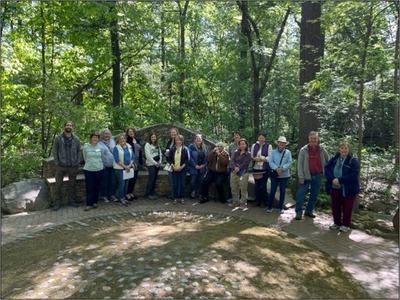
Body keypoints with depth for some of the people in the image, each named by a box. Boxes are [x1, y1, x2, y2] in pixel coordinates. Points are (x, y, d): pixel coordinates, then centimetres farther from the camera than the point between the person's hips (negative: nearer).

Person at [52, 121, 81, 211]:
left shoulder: (76, 139, 5)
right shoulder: (58, 138, -1)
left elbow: (79, 151, 7)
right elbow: (54, 151, -1)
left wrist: (78, 162, -1)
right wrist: (57, 163, -7)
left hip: (73, 166, 2)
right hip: (61, 166, -2)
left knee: (73, 184, 12)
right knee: (58, 185, 3)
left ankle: (72, 200, 25)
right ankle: (57, 203, 15)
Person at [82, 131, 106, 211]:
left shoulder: (101, 148, 0)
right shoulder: (85, 147, -4)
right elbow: (85, 158, 8)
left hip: (99, 169, 2)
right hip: (88, 170, -2)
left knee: (97, 187, 8)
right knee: (89, 187, -1)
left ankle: (95, 202, 21)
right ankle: (89, 204, 4)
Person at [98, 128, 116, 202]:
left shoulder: (112, 141, 10)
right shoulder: (99, 143, -7)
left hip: (113, 166, 5)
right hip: (104, 166, -5)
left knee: (112, 182, 10)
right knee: (104, 182, 4)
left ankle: (111, 195, 23)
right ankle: (103, 196, 17)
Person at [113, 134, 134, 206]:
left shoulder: (129, 147, 10)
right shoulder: (116, 148, -6)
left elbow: (132, 157, 8)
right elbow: (117, 159, -12)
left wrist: (129, 165, -6)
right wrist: (125, 166, -13)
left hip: (128, 168, 5)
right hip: (119, 168, -5)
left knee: (126, 183, 9)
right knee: (121, 183, -6)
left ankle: (124, 197, 20)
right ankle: (121, 198, 6)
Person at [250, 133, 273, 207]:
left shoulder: (268, 146, -2)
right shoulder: (254, 146, 9)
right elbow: (251, 156, 10)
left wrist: (262, 159, -20)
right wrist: (255, 159, -10)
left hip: (265, 169, -3)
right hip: (256, 168, 3)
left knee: (263, 186, -1)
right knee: (256, 186, 8)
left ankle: (264, 202, 16)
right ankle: (258, 201, 22)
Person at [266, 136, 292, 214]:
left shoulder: (288, 152, 2)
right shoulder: (273, 152, 3)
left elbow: (289, 162, -6)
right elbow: (270, 162, -4)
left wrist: (282, 168, -19)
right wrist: (276, 169, -19)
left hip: (284, 175, 0)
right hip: (274, 174, 0)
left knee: (282, 191, 8)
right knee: (272, 191, 2)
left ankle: (280, 207, 20)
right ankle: (269, 207, 12)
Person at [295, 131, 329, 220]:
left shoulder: (322, 149, 3)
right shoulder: (303, 150, -6)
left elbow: (327, 160, 17)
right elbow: (300, 164, -7)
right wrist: (301, 176, -13)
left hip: (317, 176, 4)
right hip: (306, 175, -3)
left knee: (314, 194, 11)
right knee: (301, 193, -7)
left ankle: (309, 211, 25)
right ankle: (299, 212, 3)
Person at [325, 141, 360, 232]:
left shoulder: (353, 161, -9)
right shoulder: (333, 159, 5)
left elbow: (354, 174, -19)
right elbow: (327, 169, 0)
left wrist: (340, 180, -24)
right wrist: (332, 179, -18)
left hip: (348, 189, -4)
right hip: (334, 188, 4)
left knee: (347, 208, 7)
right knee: (335, 207, 13)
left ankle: (346, 225, 22)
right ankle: (337, 223, 29)